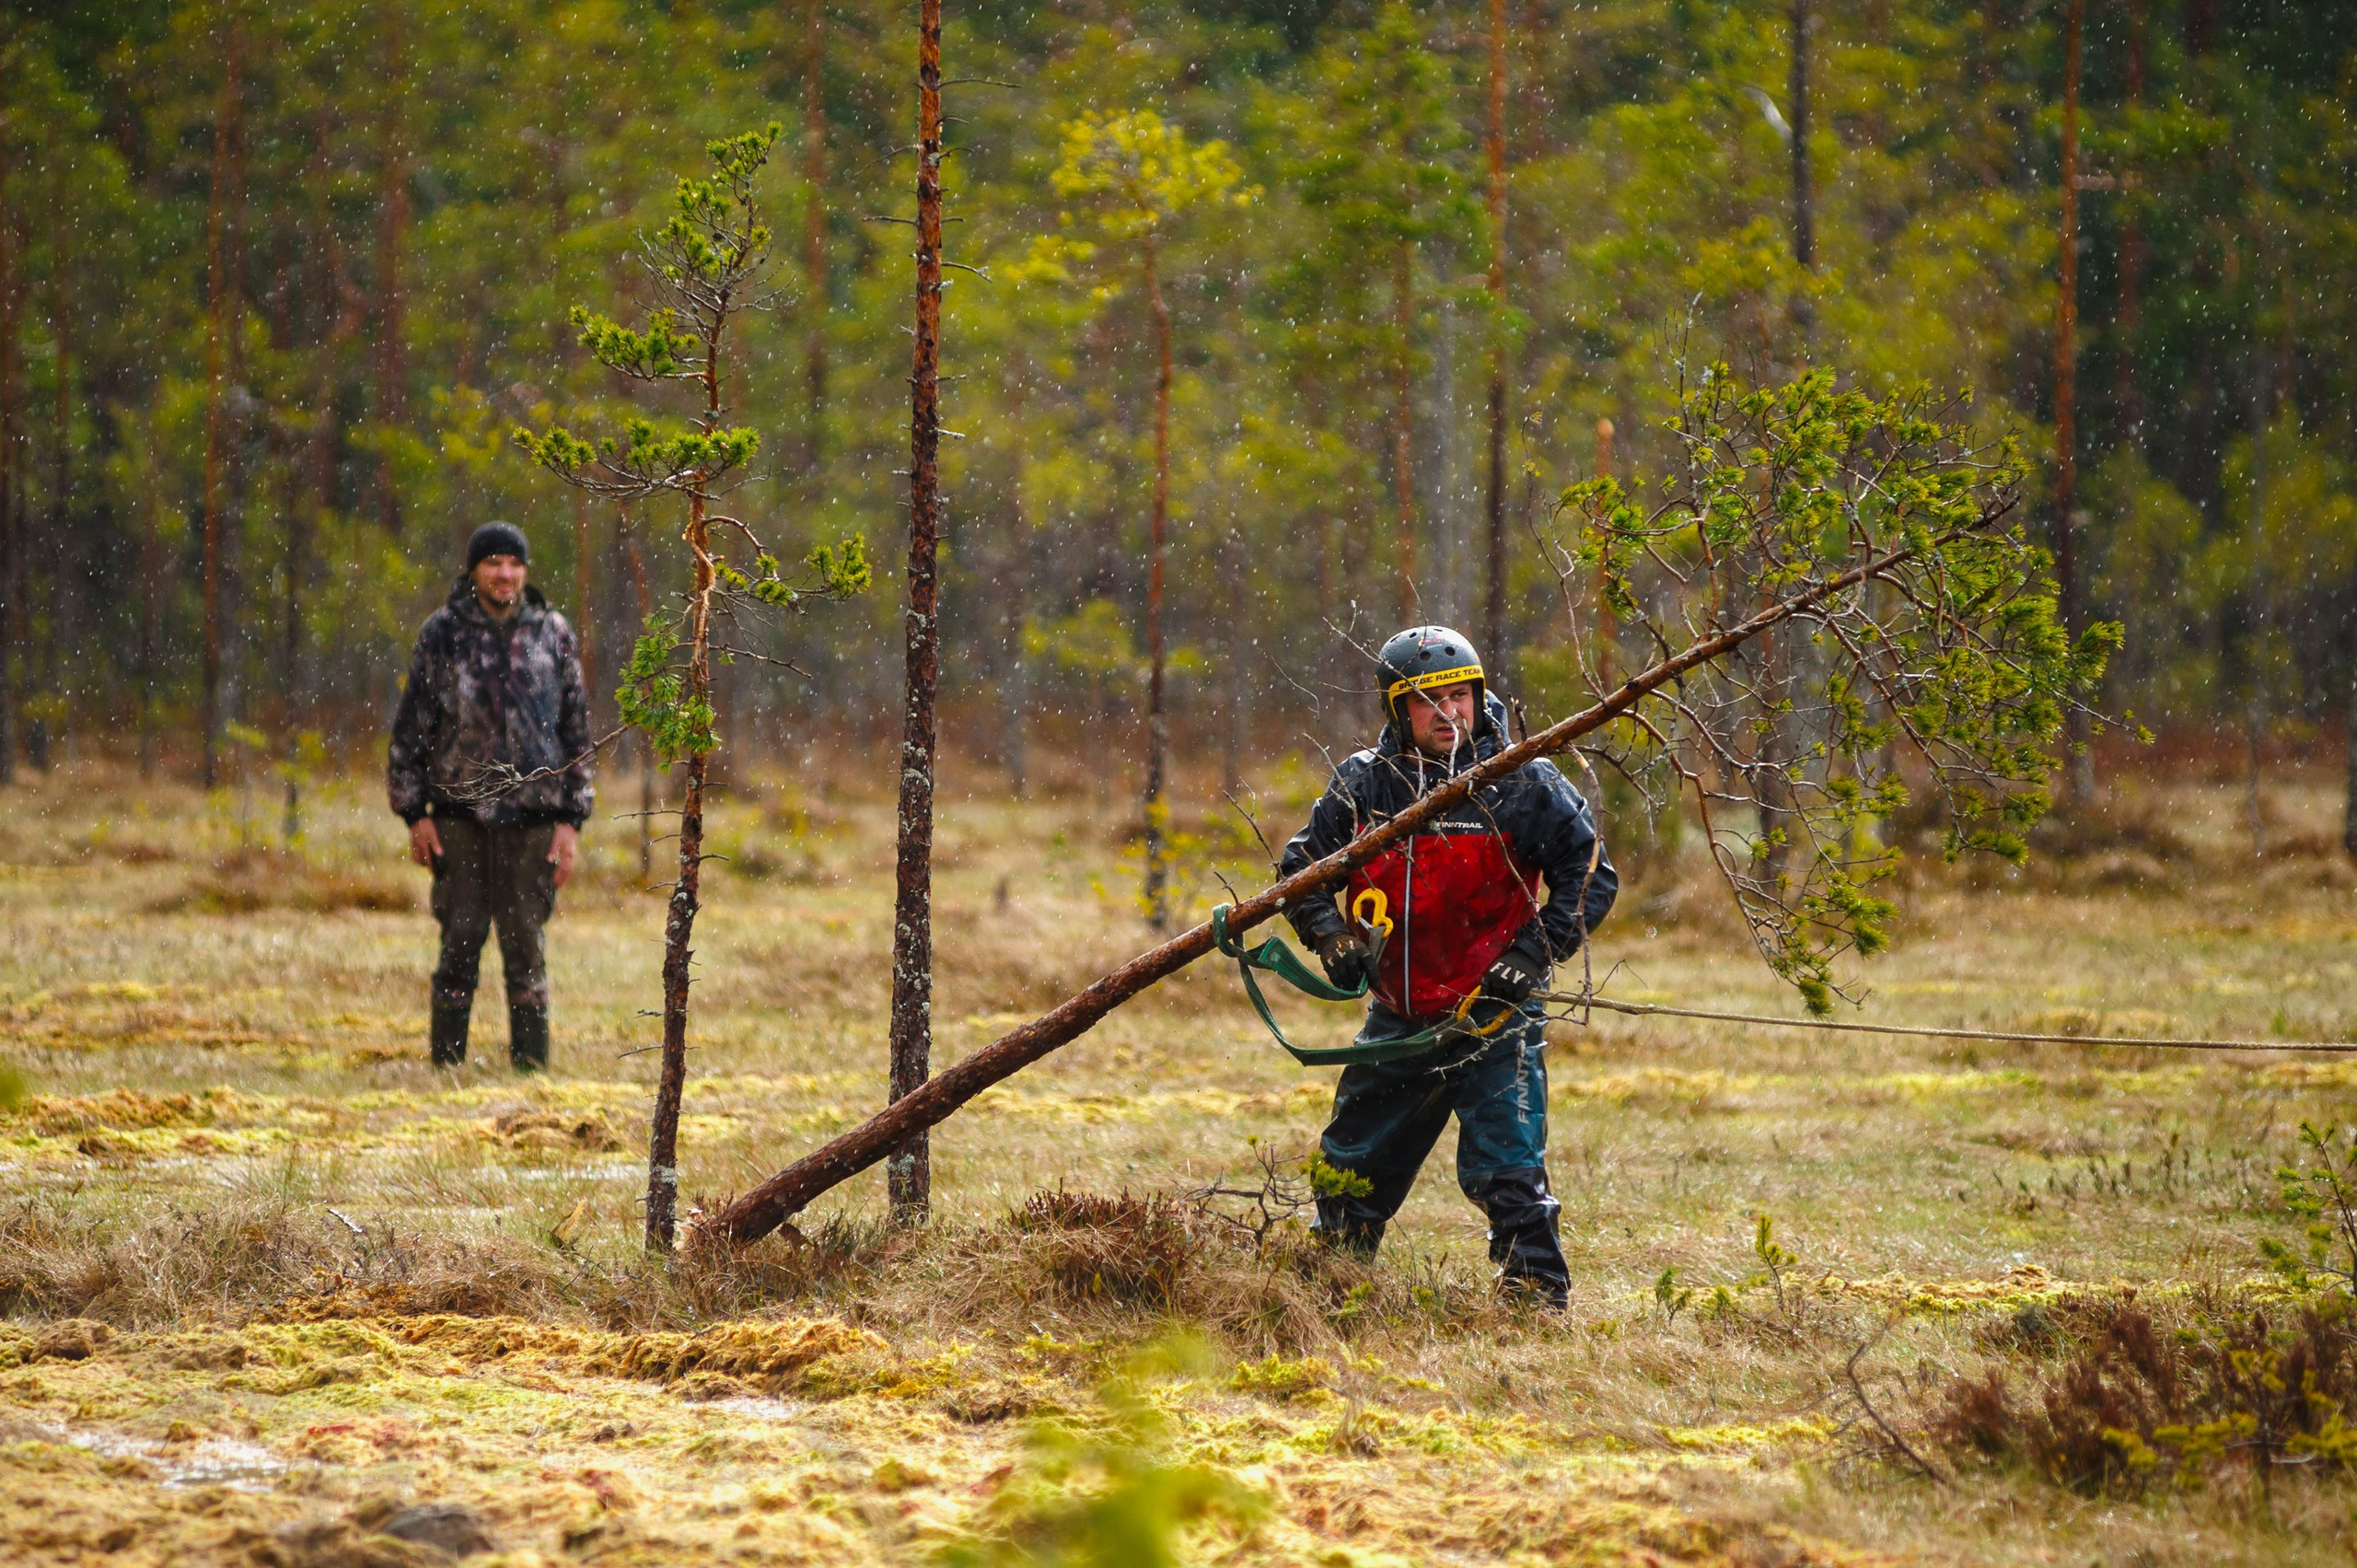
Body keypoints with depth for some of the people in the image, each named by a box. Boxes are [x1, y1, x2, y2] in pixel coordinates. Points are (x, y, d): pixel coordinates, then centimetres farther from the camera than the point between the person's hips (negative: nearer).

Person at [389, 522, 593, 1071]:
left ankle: (531, 1065, 7)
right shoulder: (443, 633, 4)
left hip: (533, 816, 0)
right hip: (460, 812, 0)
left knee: (525, 944, 1)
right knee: (460, 942, 0)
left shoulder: (553, 634, 7)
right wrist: (414, 813, 1)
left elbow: (576, 730, 9)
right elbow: (412, 726, 7)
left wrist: (571, 819, 4)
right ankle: (446, 1064, 5)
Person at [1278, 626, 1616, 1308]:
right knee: (1352, 1168, 15)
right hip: (1399, 1016, 4)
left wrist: (1528, 958, -13)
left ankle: (1538, 1296, -5)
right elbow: (1303, 866, 14)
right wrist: (1330, 936, -4)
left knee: (1507, 1171, -14)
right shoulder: (1362, 784, 1)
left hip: (1494, 1019, -4)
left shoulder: (1523, 785, -8)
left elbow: (1590, 879, -4)